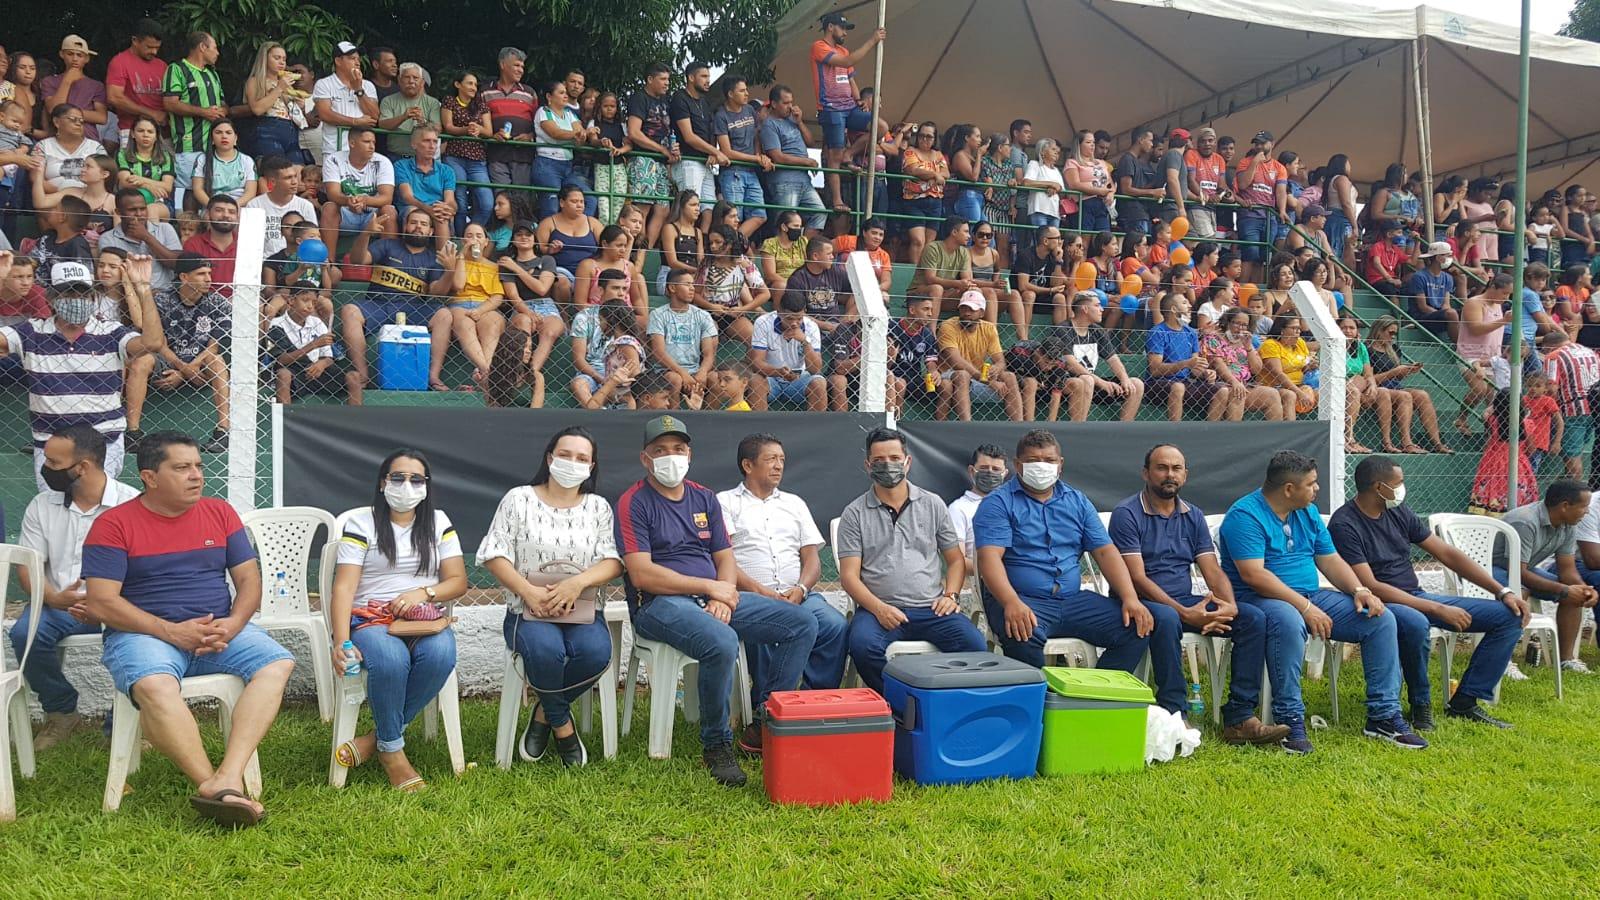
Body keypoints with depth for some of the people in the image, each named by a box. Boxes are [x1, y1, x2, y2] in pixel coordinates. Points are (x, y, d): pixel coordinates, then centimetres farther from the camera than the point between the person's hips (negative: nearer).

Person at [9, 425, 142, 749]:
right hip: (59, 602, 4)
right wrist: (54, 598, -18)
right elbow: (28, 566, 4)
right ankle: (62, 712, 0)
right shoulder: (41, 506, 7)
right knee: (25, 634, -27)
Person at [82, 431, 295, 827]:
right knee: (155, 684, -37)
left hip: (219, 630, 4)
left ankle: (227, 777, -38)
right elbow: (100, 602, -7)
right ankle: (210, 783, -35)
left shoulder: (220, 512, 12)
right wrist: (170, 631, -17)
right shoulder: (113, 524, 1)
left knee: (277, 663, -25)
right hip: (145, 633, -3)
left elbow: (249, 579, 10)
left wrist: (233, 623, -11)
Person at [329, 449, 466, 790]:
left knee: (441, 655, -33)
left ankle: (377, 738, -15)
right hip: (370, 618, -3)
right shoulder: (361, 523, 5)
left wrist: (423, 592, -13)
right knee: (390, 660, -37)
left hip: (426, 619, 3)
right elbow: (344, 587, -5)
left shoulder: (438, 522, 14)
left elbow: (458, 581, 9)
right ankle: (392, 752, -16)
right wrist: (340, 642, -20)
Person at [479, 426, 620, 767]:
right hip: (528, 610, -2)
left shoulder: (598, 506, 11)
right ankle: (562, 726, -6)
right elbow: (494, 555, -2)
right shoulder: (519, 499, 4)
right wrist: (528, 591, -17)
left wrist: (577, 583, -19)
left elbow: (613, 561, 1)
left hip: (581, 610, 2)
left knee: (596, 651, -31)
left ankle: (544, 714, -2)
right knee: (546, 649, -35)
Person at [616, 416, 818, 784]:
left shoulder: (704, 498, 17)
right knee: (722, 643, -37)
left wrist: (723, 598, -8)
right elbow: (642, 575, -13)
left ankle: (767, 721, -1)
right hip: (659, 604, -7)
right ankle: (716, 745, -15)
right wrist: (710, 587, -11)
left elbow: (726, 558, 14)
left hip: (714, 599, 7)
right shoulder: (633, 503, -4)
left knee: (803, 624, -5)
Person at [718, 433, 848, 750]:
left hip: (799, 595, 4)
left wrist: (800, 589, -5)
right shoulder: (725, 502, 10)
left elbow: (812, 557, 17)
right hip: (749, 596, -4)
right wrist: (760, 591, -15)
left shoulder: (794, 503, 25)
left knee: (835, 626, -27)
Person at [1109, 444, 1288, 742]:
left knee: (1253, 618, -13)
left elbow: (1212, 570, 6)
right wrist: (1185, 614, -24)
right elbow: (1137, 578, -15)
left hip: (1186, 603, 6)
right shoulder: (1127, 514, -7)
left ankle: (1239, 717, -15)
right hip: (1145, 605, -6)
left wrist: (1229, 605, -17)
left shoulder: (1194, 516, 14)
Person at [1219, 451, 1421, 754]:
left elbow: (1330, 560, 17)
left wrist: (1359, 590, -3)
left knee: (1381, 619, -5)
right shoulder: (1245, 515, -14)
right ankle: (1290, 720, -31)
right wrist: (1305, 607, -26)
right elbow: (1254, 574, -23)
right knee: (1289, 621, -42)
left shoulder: (1308, 513, 14)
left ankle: (1383, 715, 0)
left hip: (1310, 597, 8)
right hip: (1257, 600, -8)